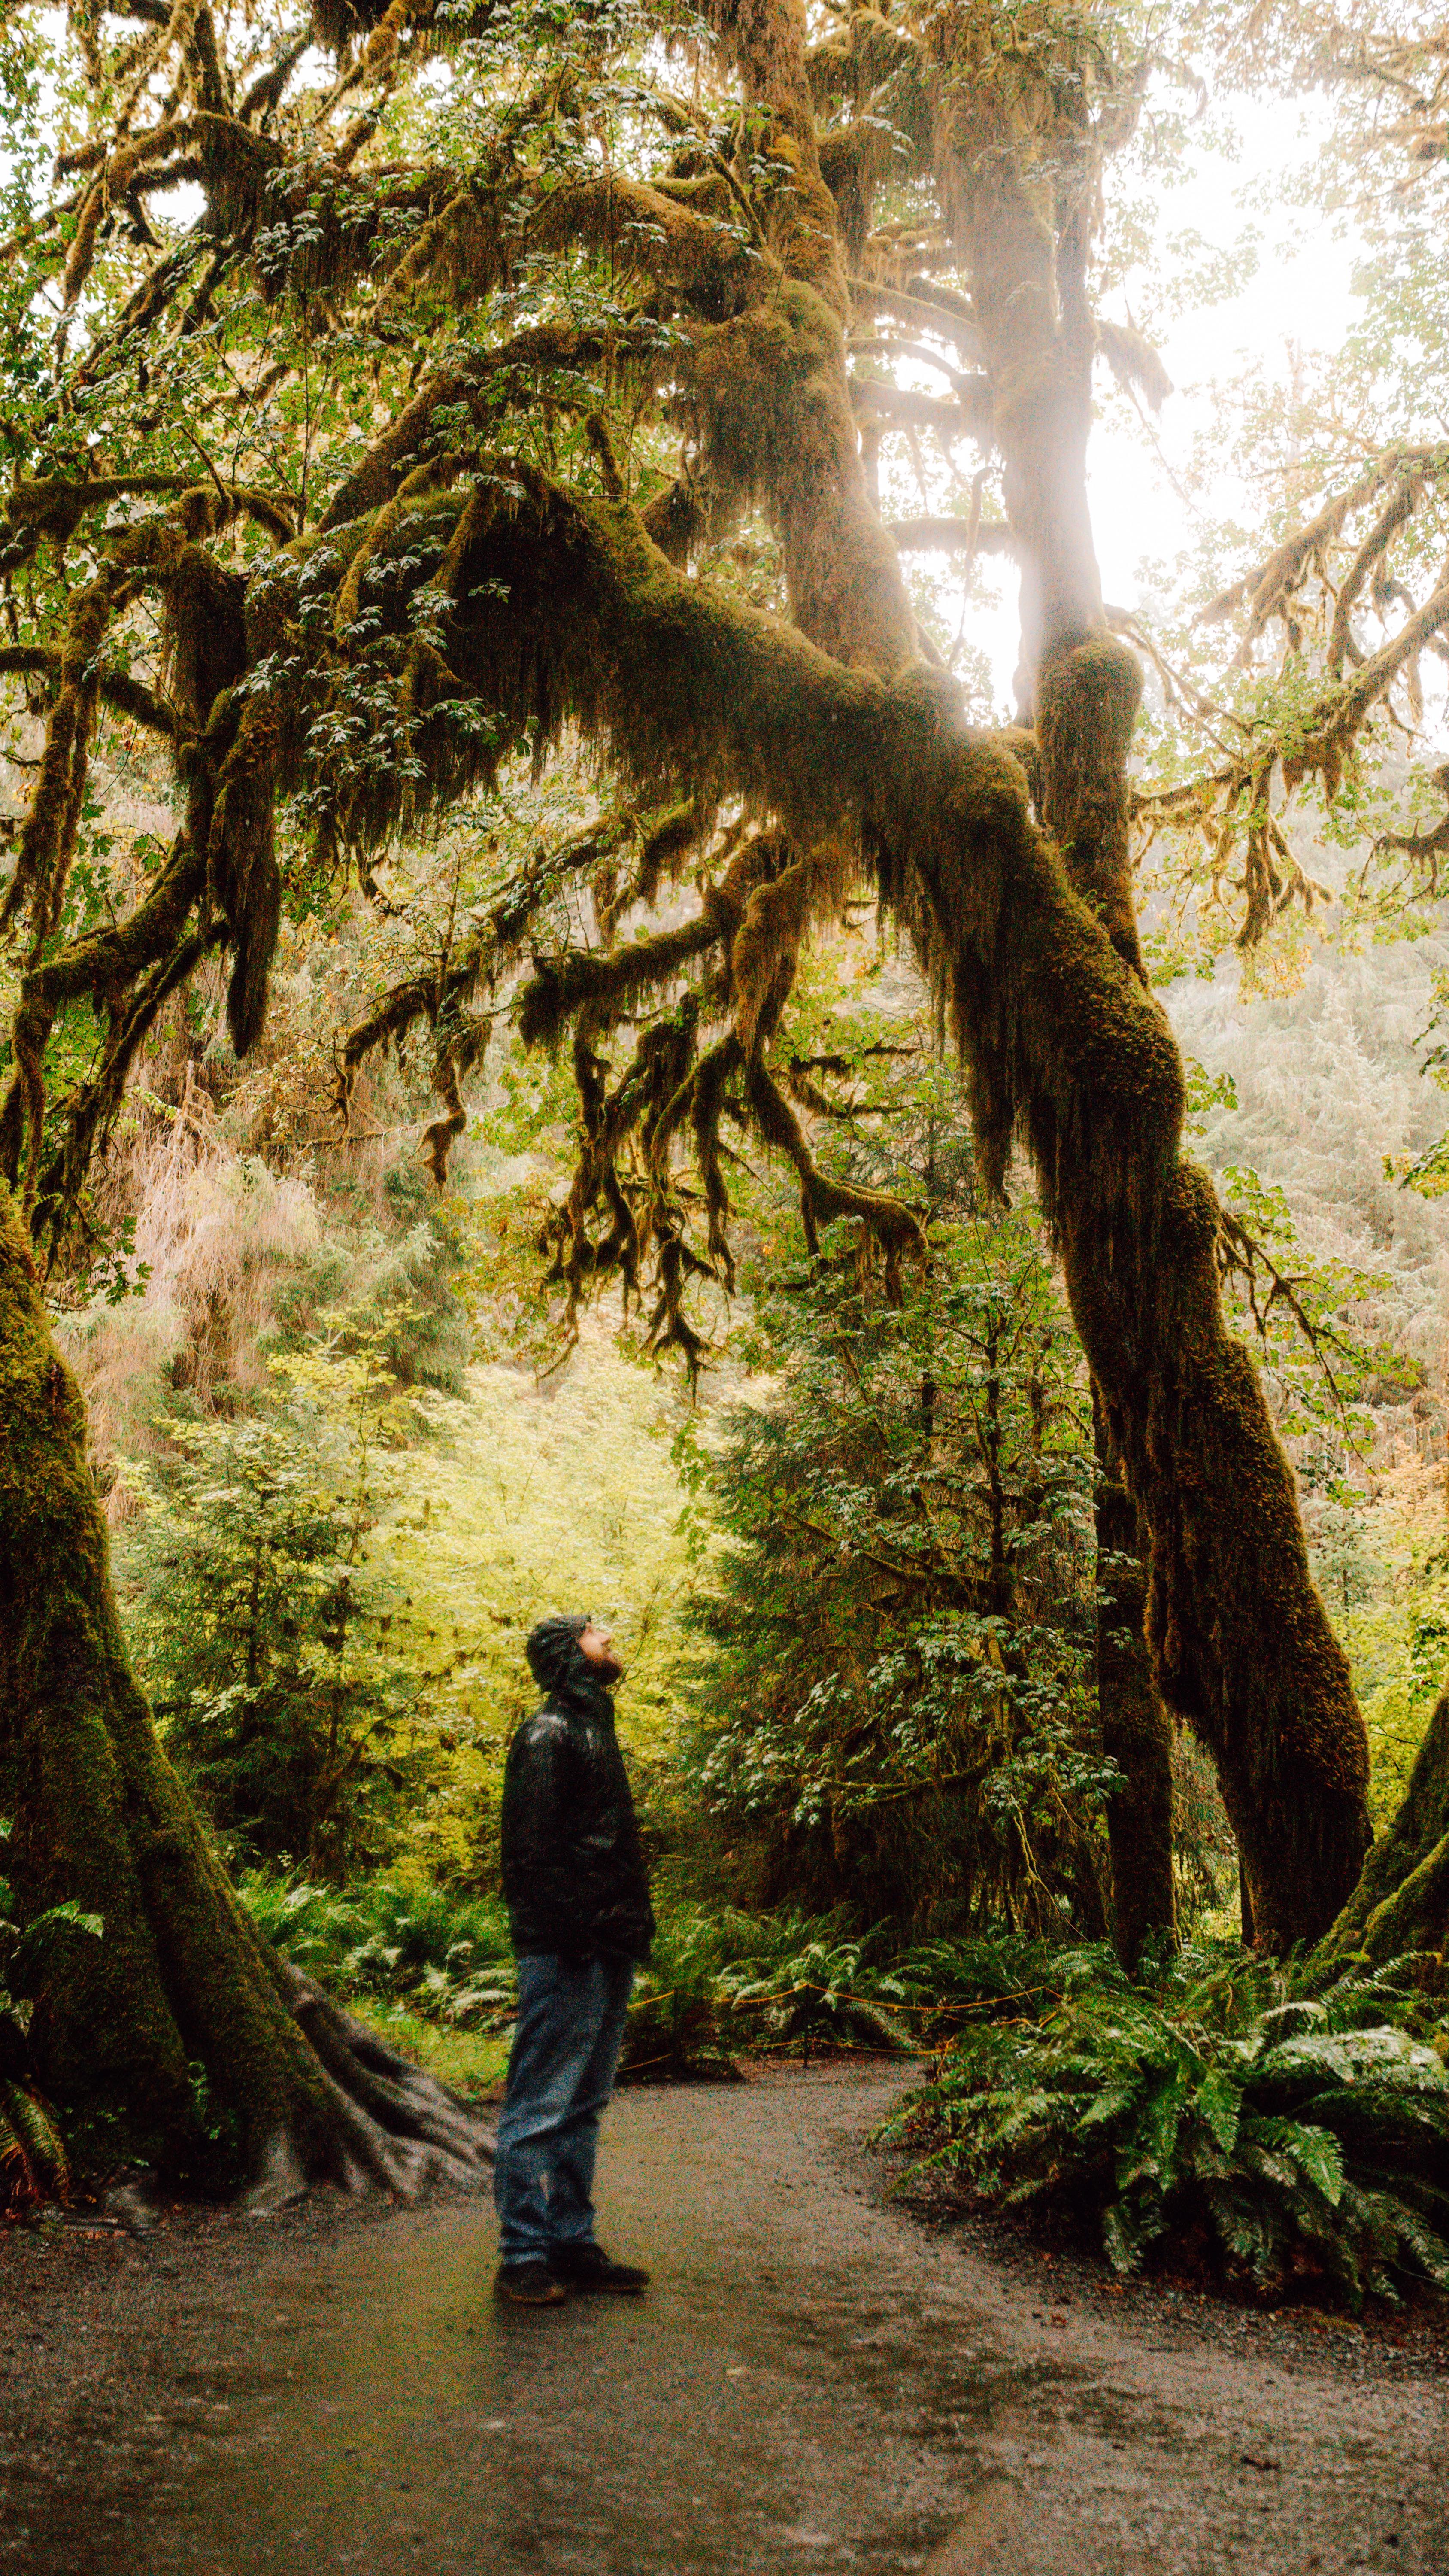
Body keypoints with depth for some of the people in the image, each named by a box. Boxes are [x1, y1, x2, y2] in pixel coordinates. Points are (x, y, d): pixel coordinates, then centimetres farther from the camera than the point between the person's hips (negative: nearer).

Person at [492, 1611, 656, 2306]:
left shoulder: (594, 1730, 20)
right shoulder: (547, 1734, -9)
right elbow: (532, 1849, -16)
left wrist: (633, 1927, 16)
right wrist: (569, 1931, -21)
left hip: (606, 1952, 10)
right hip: (564, 1955, -10)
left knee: (582, 2107, 14)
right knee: (541, 2107, -3)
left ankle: (570, 2244, 22)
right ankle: (524, 2256, 4)